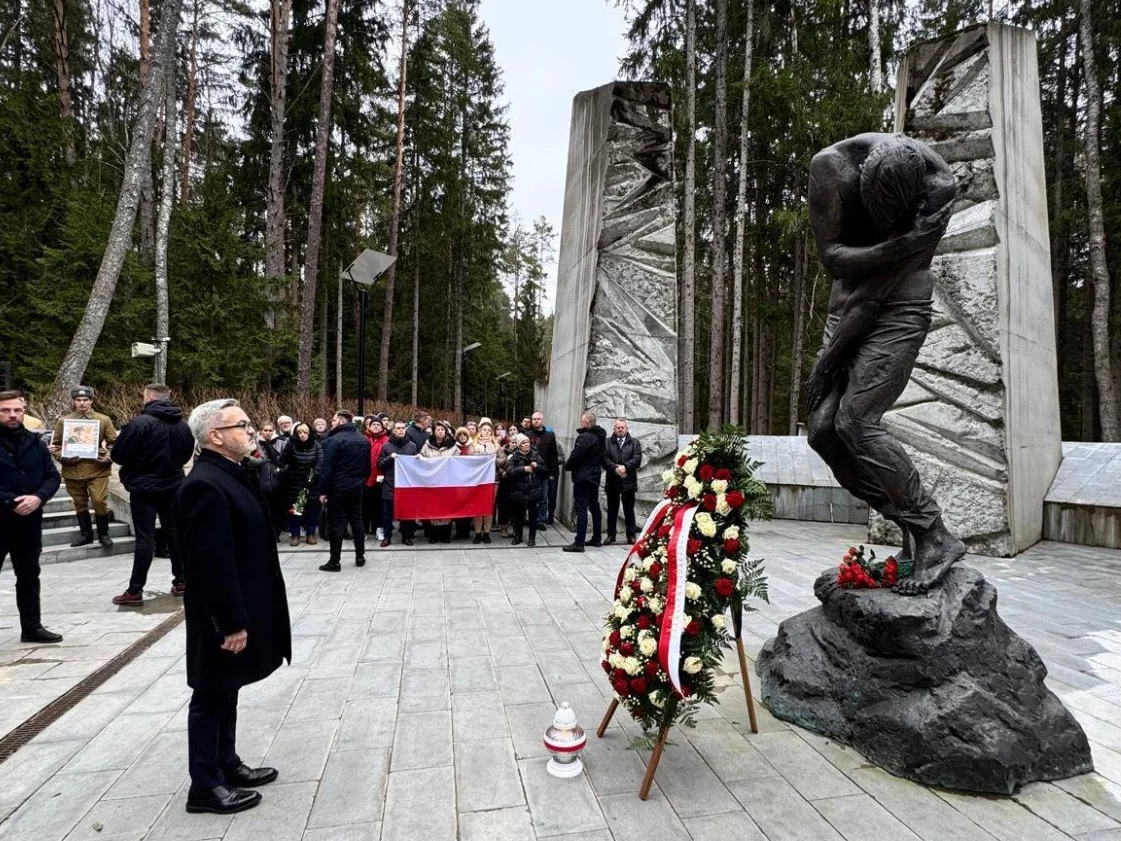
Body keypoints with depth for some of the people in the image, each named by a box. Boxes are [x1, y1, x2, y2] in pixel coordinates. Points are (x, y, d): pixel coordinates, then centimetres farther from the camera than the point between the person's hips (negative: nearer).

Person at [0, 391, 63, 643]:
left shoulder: (35, 442, 6)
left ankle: (31, 627, 25)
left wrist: (38, 497, -12)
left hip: (29, 520, 4)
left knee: (29, 576, 14)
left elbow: (53, 476, 5)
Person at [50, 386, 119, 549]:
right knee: (80, 504, 13)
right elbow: (56, 444, 11)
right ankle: (85, 533, 27)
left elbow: (114, 443, 5)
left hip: (97, 470, -2)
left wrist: (108, 457, -12)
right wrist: (63, 457, -7)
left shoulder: (103, 420, 2)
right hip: (72, 471, 2)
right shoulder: (64, 421, 5)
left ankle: (103, 534, 10)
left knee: (100, 502, -5)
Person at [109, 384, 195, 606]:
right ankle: (180, 581, 18)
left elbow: (118, 455, -12)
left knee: (145, 537, -3)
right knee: (174, 532, 12)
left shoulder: (139, 423, -16)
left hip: (144, 488, -5)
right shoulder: (183, 425, 5)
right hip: (173, 486, 5)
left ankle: (135, 591, 3)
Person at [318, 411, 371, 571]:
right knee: (357, 521, 13)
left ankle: (334, 561, 4)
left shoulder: (334, 440, -14)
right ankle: (360, 557, 19)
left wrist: (323, 490, -10)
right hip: (357, 487, 6)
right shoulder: (364, 440, 7)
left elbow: (327, 468, -15)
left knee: (336, 524, 0)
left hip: (338, 488, -6)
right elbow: (367, 465, 12)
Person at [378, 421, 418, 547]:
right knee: (387, 513, 4)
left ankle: (406, 536, 18)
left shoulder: (412, 446, 7)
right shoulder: (386, 446, 3)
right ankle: (387, 537, 15)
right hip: (389, 485, -1)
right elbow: (379, 464, 2)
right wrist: (389, 458, -14)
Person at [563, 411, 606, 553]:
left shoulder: (584, 437, -19)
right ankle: (597, 538, 25)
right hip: (595, 477, 9)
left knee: (581, 509, -7)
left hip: (582, 478, -9)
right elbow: (602, 457, 12)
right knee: (595, 508, 16)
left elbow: (575, 456, -19)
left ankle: (579, 543, -6)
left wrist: (567, 466, -2)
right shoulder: (599, 437, 8)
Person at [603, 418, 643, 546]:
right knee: (612, 510, 8)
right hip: (612, 482, 0)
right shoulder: (607, 443, 8)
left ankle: (631, 535, 16)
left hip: (629, 482, 0)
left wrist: (625, 467, -20)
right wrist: (616, 468, -19)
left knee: (629, 510, 7)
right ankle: (611, 535, 16)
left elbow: (637, 459, -6)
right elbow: (604, 459, -5)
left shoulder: (635, 443, 8)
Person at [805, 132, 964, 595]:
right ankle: (912, 527, 6)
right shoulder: (830, 165, -15)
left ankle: (937, 536, -10)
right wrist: (891, 249, -30)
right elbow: (831, 256, -14)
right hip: (852, 302, 5)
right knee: (823, 430, -5)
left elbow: (877, 291, -23)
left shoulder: (939, 186, -22)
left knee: (855, 419, -21)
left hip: (899, 307, -4)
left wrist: (829, 356, -21)